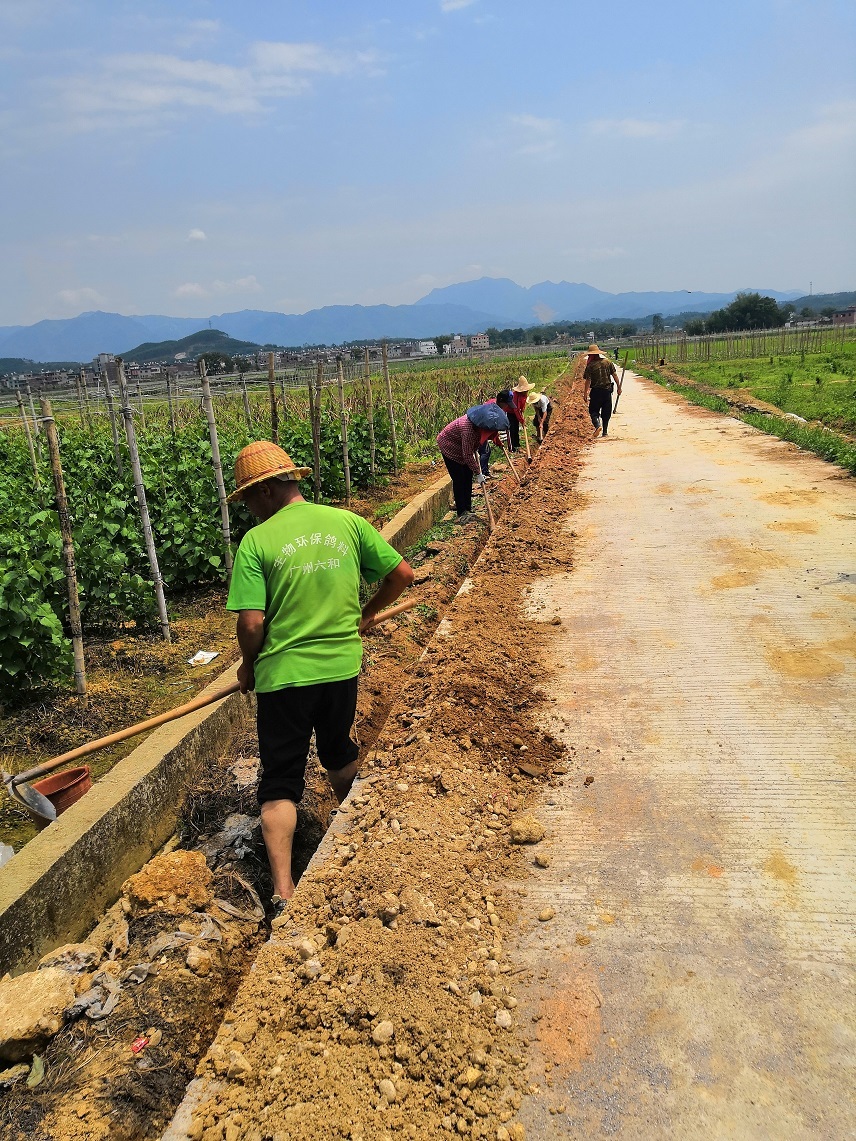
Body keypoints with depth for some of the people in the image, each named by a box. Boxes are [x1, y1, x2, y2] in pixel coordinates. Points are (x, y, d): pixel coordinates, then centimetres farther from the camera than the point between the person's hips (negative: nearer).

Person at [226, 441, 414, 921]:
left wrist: (249, 666, 4)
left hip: (283, 674, -4)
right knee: (339, 751, 29)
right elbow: (402, 573, 2)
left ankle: (284, 893, 3)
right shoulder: (347, 522, -1)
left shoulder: (257, 541, -11)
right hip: (343, 665, 4)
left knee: (281, 781, 8)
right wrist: (366, 614, 18)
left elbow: (252, 622, -15)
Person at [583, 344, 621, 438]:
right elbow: (615, 375, 3)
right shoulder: (608, 362, 4)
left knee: (593, 411, 6)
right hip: (607, 390, 4)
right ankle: (605, 431, 14)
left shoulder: (590, 365, -8)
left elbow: (588, 381, -10)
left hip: (596, 391, -4)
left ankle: (598, 425, -20)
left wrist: (586, 394, -8)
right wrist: (619, 387, 10)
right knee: (606, 412, 12)